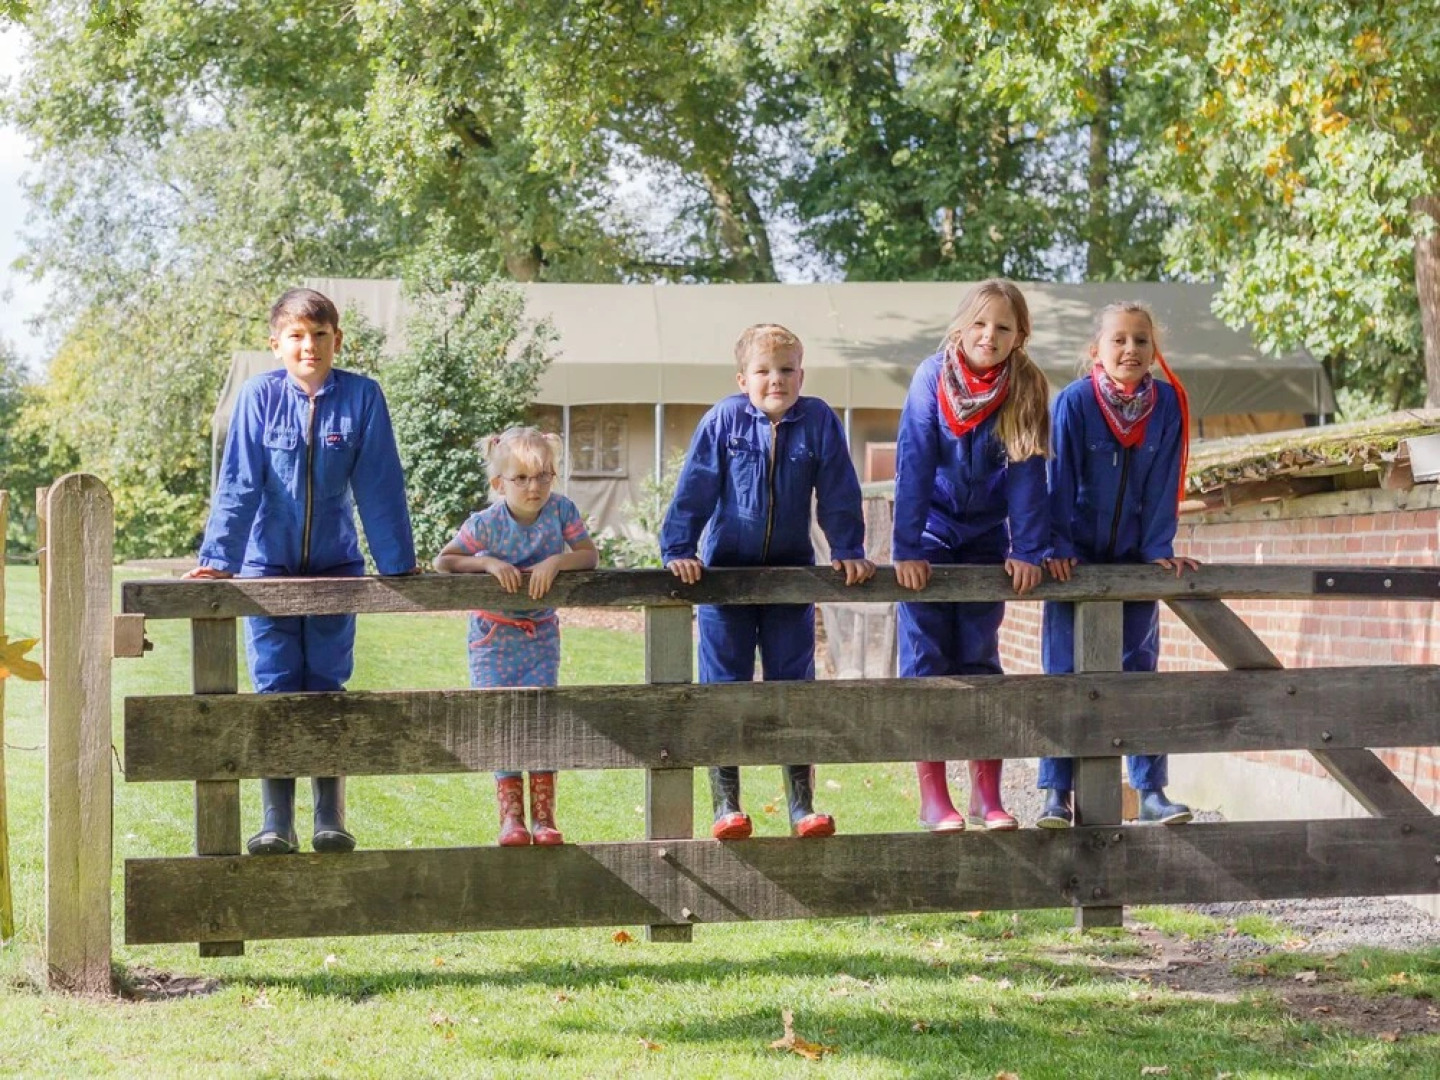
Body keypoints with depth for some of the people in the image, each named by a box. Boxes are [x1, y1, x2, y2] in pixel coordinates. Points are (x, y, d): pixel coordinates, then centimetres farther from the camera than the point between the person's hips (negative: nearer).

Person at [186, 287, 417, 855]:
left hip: (335, 565, 0)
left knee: (326, 687, 2)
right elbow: (238, 484, -9)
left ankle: (330, 818, 8)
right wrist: (217, 559, -14)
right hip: (268, 566, 0)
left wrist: (400, 564, -3)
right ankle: (276, 824, 0)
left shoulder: (362, 396, -8)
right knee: (275, 690, -3)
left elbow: (380, 486, -5)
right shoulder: (260, 396, -9)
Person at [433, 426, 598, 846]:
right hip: (494, 636, -1)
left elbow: (590, 554, -8)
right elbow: (442, 562, -11)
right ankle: (511, 815, 4)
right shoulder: (486, 523, -16)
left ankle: (543, 814, 2)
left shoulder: (561, 510, -10)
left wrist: (555, 561, -26)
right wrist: (489, 562, -25)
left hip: (541, 634, 1)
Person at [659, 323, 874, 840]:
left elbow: (838, 497, 2)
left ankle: (801, 805, 10)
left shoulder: (819, 422, -5)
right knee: (724, 687, 1)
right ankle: (725, 805, 7)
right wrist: (678, 552, -10)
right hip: (726, 571, -1)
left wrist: (848, 553, 0)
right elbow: (693, 491, -6)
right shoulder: (724, 421, -8)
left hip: (791, 573, 1)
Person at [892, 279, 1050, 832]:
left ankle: (987, 797, 5)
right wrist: (906, 550, -23)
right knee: (926, 661, -4)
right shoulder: (932, 378, -16)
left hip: (985, 537, 2)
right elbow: (913, 464, -19)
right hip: (931, 534, -2)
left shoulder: (1026, 391, -11)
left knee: (980, 661, 3)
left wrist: (1027, 551, -16)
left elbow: (1027, 472, -10)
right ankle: (933, 800, -3)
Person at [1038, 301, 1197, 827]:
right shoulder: (1074, 401, -13)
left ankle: (1151, 790, 6)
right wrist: (1058, 550, -16)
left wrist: (1159, 551, -8)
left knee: (1139, 670, 4)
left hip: (1133, 560, 2)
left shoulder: (1168, 404, -6)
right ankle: (1057, 794, 2)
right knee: (1065, 674, -1)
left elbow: (1161, 487, -3)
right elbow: (1060, 481, -12)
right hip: (1077, 560, -2)